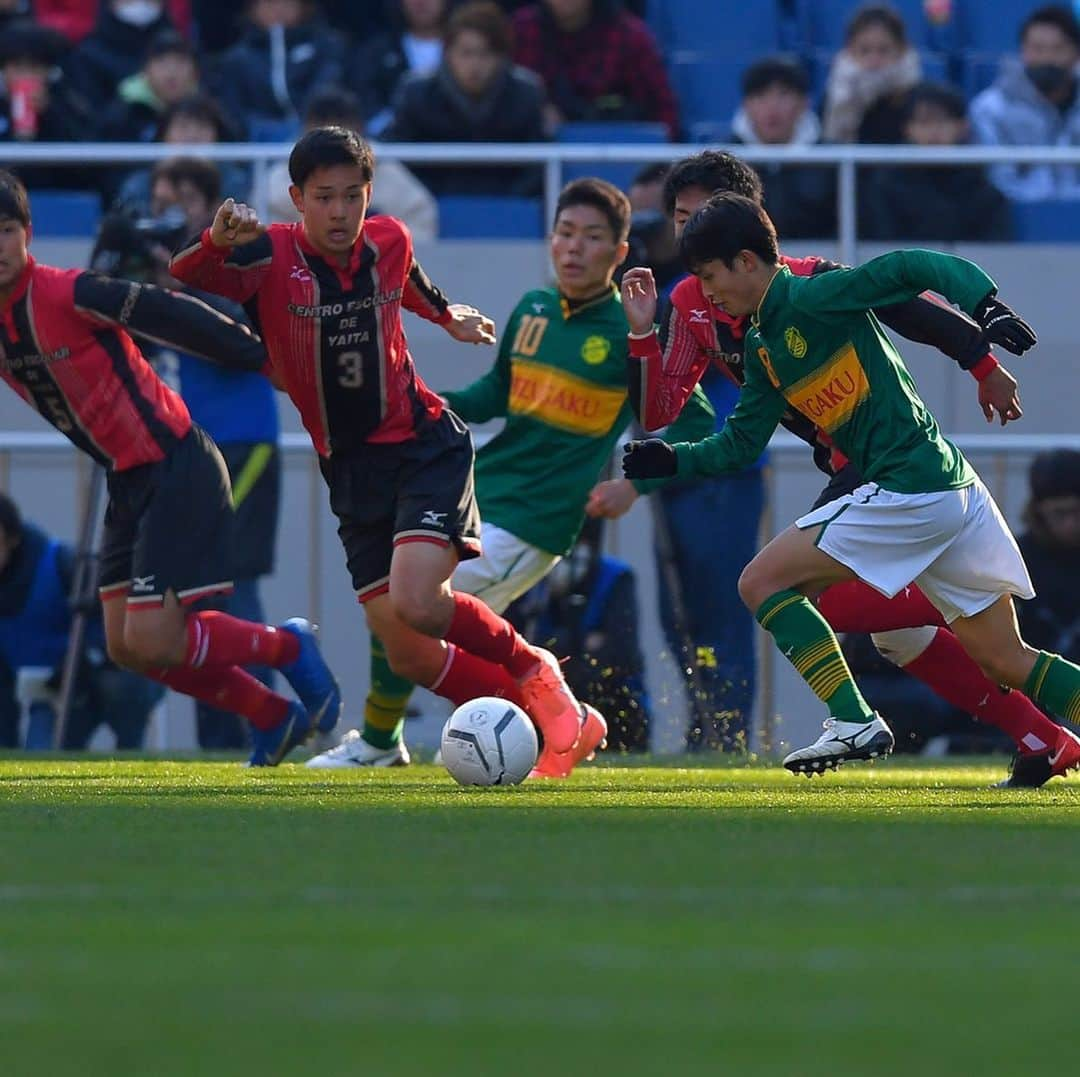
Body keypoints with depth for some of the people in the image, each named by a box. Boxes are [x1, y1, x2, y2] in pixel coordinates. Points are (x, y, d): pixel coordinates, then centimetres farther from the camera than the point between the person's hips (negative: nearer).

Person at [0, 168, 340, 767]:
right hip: (128, 483, 8)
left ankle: (287, 648, 11)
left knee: (150, 643, -13)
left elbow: (176, 319, -17)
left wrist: (267, 356, -15)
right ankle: (274, 719, 25)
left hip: (176, 469, -8)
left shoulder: (67, 294, -19)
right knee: (125, 646, 9)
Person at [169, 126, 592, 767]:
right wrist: (216, 243, -48)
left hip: (426, 446, -1)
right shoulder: (271, 257, -13)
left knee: (416, 604, -25)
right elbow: (177, 284, -28)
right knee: (409, 656, -3)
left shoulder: (389, 241, -4)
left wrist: (448, 314, 41)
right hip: (351, 467, 1)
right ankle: (545, 717, 17)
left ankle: (534, 671, 1)